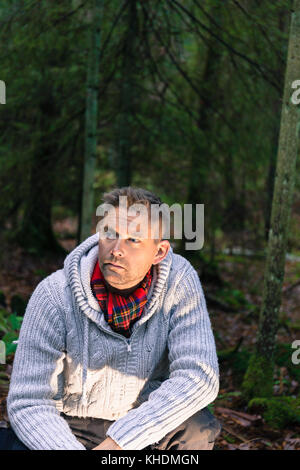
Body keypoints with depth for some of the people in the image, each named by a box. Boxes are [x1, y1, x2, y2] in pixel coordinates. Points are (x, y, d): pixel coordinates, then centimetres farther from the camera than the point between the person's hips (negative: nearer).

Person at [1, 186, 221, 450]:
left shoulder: (180, 280, -18)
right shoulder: (54, 296, -21)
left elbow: (200, 376, -25)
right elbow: (27, 404, -20)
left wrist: (116, 443, -33)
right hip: (70, 428, -2)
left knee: (197, 428, -28)